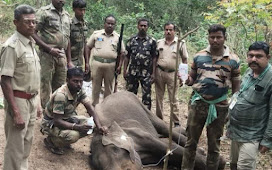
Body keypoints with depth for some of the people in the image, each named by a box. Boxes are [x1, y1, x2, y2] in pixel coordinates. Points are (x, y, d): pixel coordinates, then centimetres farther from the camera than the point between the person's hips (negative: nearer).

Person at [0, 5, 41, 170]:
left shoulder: (31, 43, 8)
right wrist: (15, 113, -23)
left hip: (32, 100, 8)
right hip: (19, 101, -8)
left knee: (27, 143, 20)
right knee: (16, 146, 3)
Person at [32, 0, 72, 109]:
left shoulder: (66, 15, 16)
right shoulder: (44, 12, -3)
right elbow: (33, 33, -9)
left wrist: (69, 61, 17)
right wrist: (49, 49, -15)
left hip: (62, 55, 6)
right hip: (47, 55, -6)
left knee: (60, 87, 10)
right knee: (46, 86, -2)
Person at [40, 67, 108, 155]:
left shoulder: (79, 91, -9)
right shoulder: (61, 95, -32)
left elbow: (90, 109, -11)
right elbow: (57, 121, -31)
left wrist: (99, 126, -26)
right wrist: (77, 127, -40)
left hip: (67, 119, 8)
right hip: (51, 123, -8)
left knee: (90, 125, -11)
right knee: (73, 135, -33)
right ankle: (50, 140, -2)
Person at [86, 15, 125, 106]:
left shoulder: (118, 37, 6)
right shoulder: (96, 34, 4)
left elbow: (122, 52, 8)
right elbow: (88, 47, 8)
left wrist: (119, 66, -2)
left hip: (111, 65, 1)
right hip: (97, 63, -1)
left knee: (109, 87, 9)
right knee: (96, 86, 5)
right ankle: (94, 106, 14)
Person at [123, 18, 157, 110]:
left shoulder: (152, 41, 2)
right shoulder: (131, 40, 7)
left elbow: (154, 58, 0)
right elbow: (127, 57, 7)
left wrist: (153, 73, -6)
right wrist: (125, 70, 0)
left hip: (146, 73, -2)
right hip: (133, 72, 2)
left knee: (147, 95, 0)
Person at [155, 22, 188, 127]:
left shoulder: (180, 43, 1)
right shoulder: (159, 43, 8)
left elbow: (185, 60, 2)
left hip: (172, 73, -3)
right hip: (159, 72, 3)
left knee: (173, 99, -2)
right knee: (159, 97, 10)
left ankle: (176, 122, 4)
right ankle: (159, 119, 22)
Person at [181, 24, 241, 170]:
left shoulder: (233, 60, -4)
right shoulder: (199, 56, 1)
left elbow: (236, 86, 1)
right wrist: (186, 80, -15)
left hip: (219, 107, -1)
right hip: (198, 103, 2)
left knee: (214, 145, 13)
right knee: (191, 141, 10)